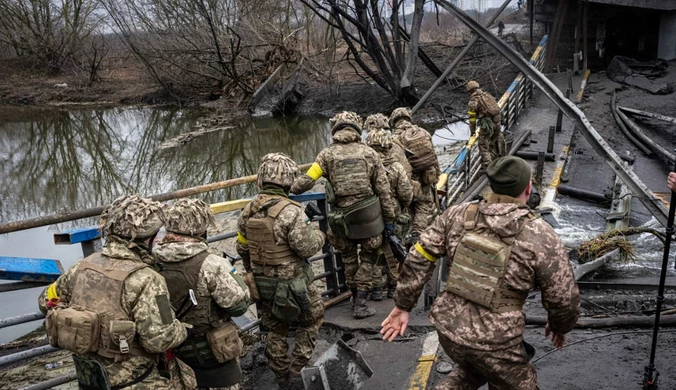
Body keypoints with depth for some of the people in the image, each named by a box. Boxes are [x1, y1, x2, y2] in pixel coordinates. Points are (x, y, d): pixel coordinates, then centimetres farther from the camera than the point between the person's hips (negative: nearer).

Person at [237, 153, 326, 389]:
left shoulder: (248, 211, -3)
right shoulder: (290, 211, -25)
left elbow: (242, 248, 6)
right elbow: (307, 247, -24)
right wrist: (319, 236, -2)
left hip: (263, 284, 6)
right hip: (293, 283, -6)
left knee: (275, 331, 20)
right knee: (312, 320, 19)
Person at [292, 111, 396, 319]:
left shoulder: (327, 154, -3)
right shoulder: (369, 153, -1)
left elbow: (306, 181, -11)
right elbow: (383, 190, -1)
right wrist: (389, 218, 6)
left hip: (342, 219, 1)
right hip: (369, 216, -1)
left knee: (348, 258, 23)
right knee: (368, 258, 16)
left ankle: (356, 298, 34)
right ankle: (360, 304, 12)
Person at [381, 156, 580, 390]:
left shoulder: (458, 215, -3)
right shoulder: (541, 237, -13)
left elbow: (418, 260, -1)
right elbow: (564, 299, -5)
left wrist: (403, 306, 8)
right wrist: (560, 326, 17)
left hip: (449, 328, 5)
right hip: (494, 342, -5)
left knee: (472, 370, 35)